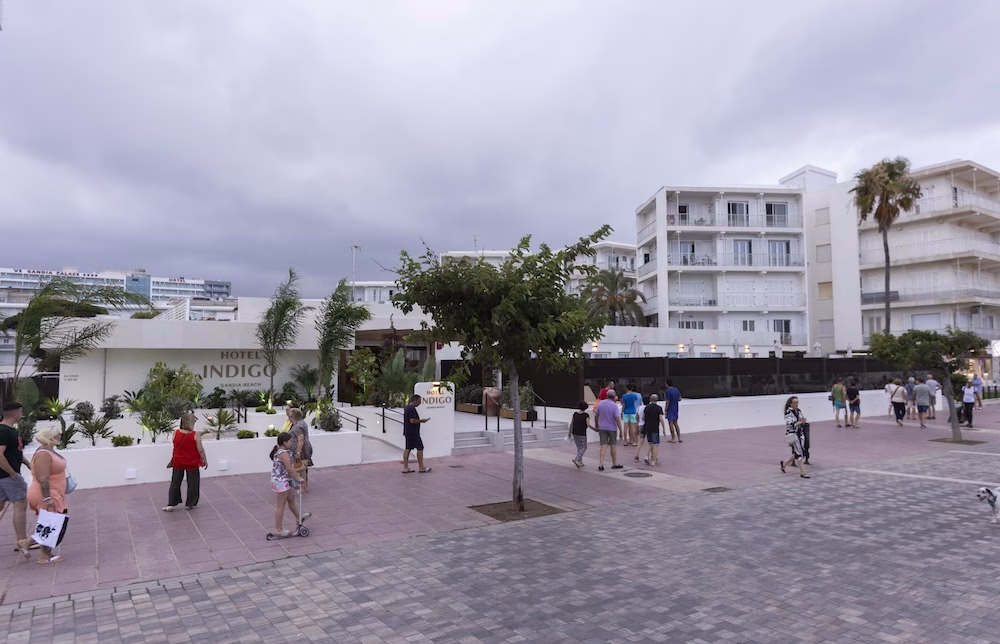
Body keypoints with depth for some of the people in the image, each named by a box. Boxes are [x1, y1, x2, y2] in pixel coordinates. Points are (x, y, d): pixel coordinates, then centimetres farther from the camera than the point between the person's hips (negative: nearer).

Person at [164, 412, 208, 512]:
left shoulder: (175, 433, -9)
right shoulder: (196, 435, -19)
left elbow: (175, 447, 0)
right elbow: (200, 450, -14)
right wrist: (205, 460, -1)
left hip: (178, 462, 3)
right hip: (192, 463, -3)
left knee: (175, 483, 16)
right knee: (193, 483, 12)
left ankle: (171, 504, 18)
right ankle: (191, 504, 20)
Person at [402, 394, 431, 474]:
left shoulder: (407, 408, 15)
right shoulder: (412, 409, -18)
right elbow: (412, 420, -25)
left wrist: (419, 420, 17)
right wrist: (421, 421, -12)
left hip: (407, 432, 10)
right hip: (413, 433, -10)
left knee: (407, 449, 9)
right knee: (420, 448, -2)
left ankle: (405, 468, 10)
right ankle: (421, 468, 4)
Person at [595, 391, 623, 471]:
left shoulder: (600, 403, -1)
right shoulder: (614, 405, -15)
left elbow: (596, 416, 5)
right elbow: (617, 419, -17)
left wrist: (597, 426, 18)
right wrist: (621, 430, -12)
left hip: (602, 428, 3)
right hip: (612, 428, -3)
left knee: (603, 446, 3)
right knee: (613, 446, 11)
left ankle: (601, 464, -7)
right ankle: (614, 464, 23)